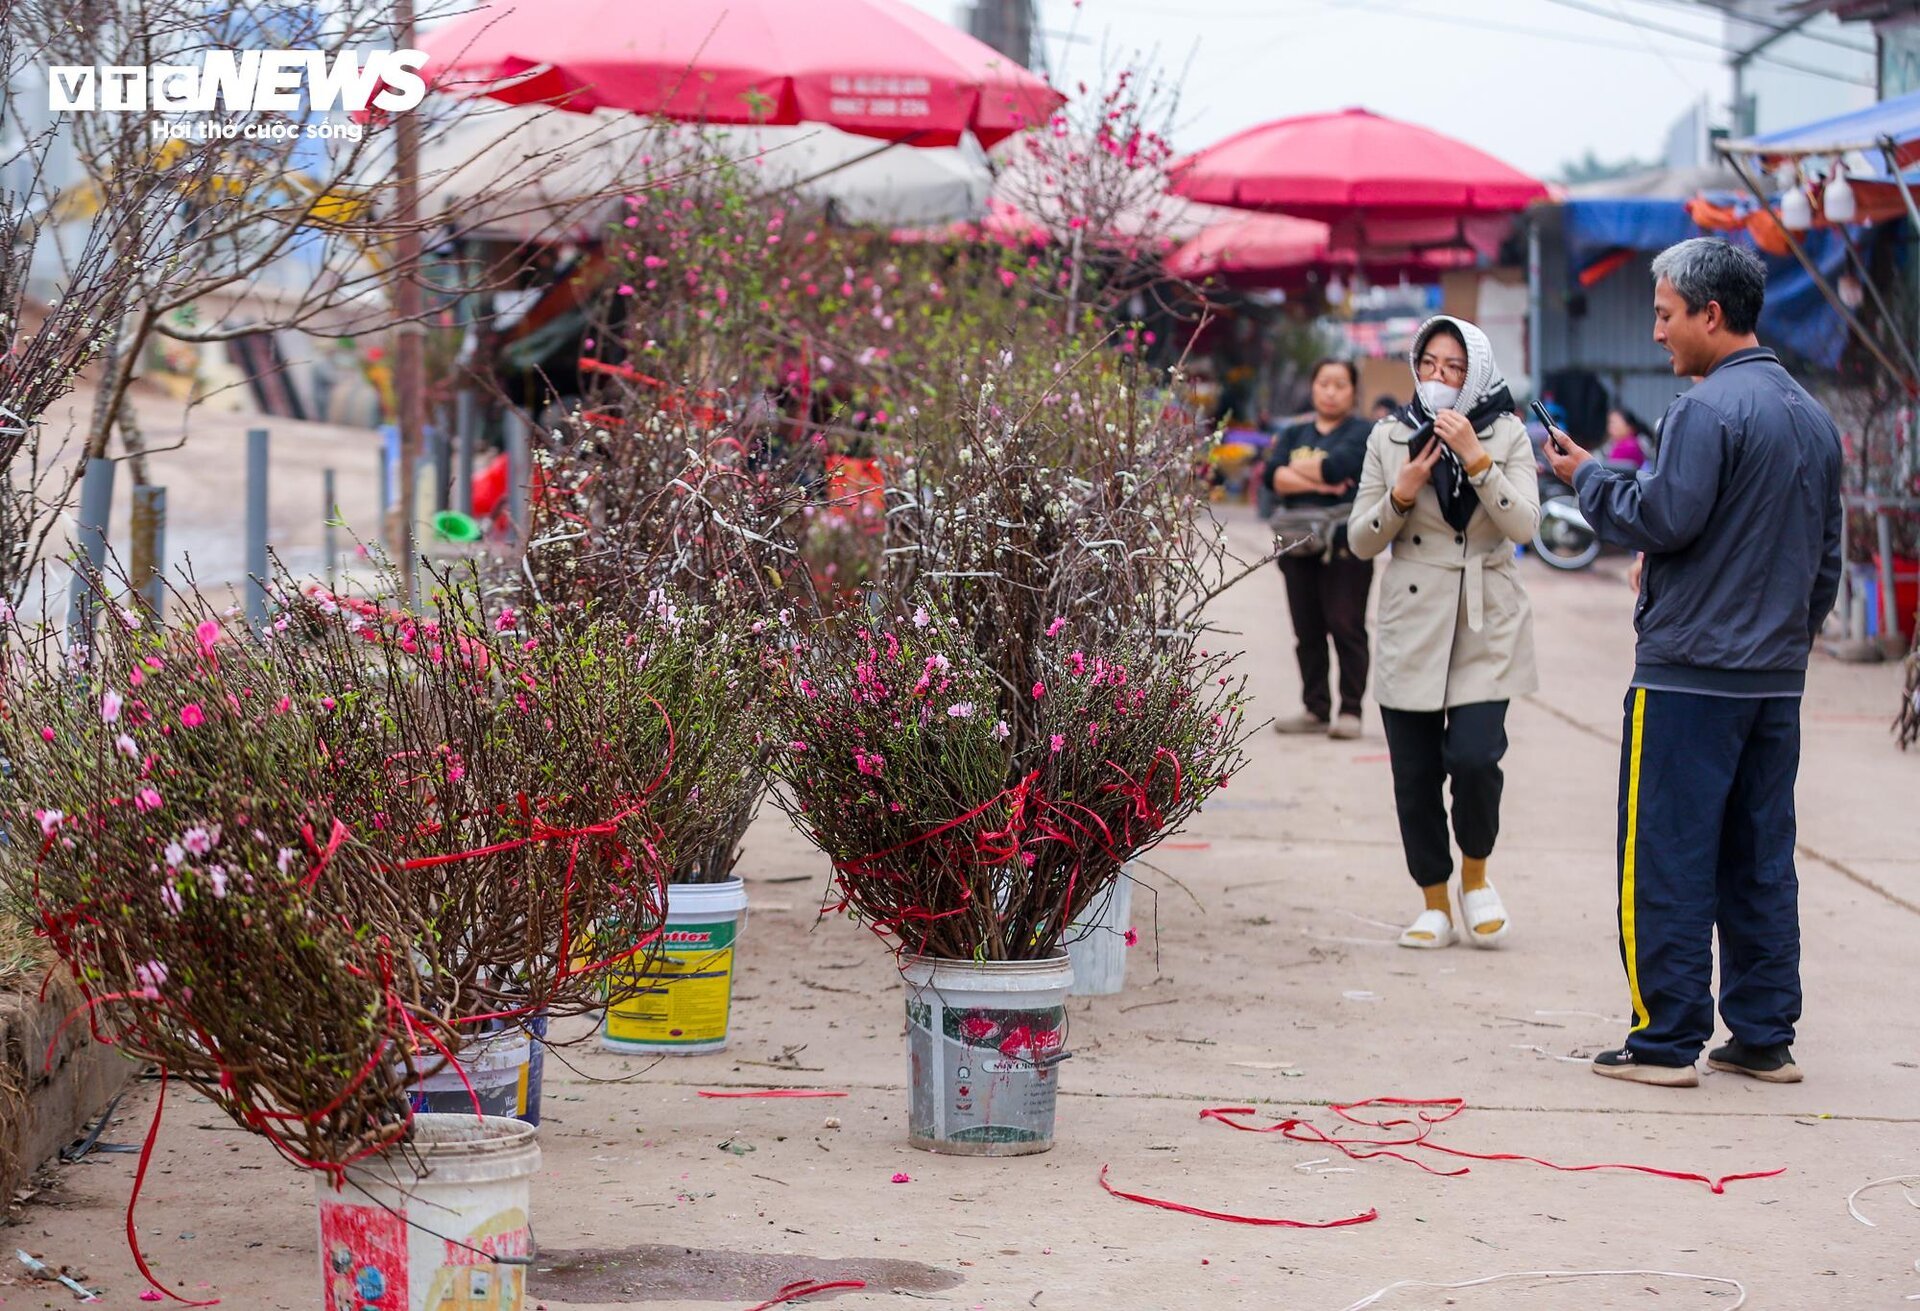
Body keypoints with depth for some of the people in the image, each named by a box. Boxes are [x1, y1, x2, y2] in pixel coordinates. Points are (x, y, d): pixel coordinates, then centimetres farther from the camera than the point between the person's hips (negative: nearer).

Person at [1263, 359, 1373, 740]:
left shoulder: (1363, 433, 2)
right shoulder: (1294, 434, 17)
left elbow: (1337, 465, -16)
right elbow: (1271, 475, 1)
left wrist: (1295, 469, 0)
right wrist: (1315, 482, -11)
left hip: (1345, 546, -5)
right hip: (1299, 543, 5)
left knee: (1346, 626, -7)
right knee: (1307, 631, 6)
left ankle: (1350, 711, -2)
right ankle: (1315, 710, 13)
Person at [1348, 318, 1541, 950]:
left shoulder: (1506, 435, 3)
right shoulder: (1389, 439, 6)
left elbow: (1524, 524, -10)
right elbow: (1360, 541, 5)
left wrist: (1476, 459, -19)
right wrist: (1402, 493, -12)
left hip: (1485, 626, -2)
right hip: (1411, 627, 2)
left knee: (1473, 756, -16)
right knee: (1415, 773, 2)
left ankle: (1476, 873, 11)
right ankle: (1435, 903, 18)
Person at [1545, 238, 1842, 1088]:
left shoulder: (1708, 411, -14)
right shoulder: (1813, 418, 14)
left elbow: (1664, 518, -18)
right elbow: (1826, 556, 19)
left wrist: (1588, 476, -3)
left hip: (1690, 674, -8)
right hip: (1777, 675, 8)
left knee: (1668, 858, -2)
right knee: (1761, 857, 12)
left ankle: (1669, 1041, -1)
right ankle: (1764, 1037, 14)